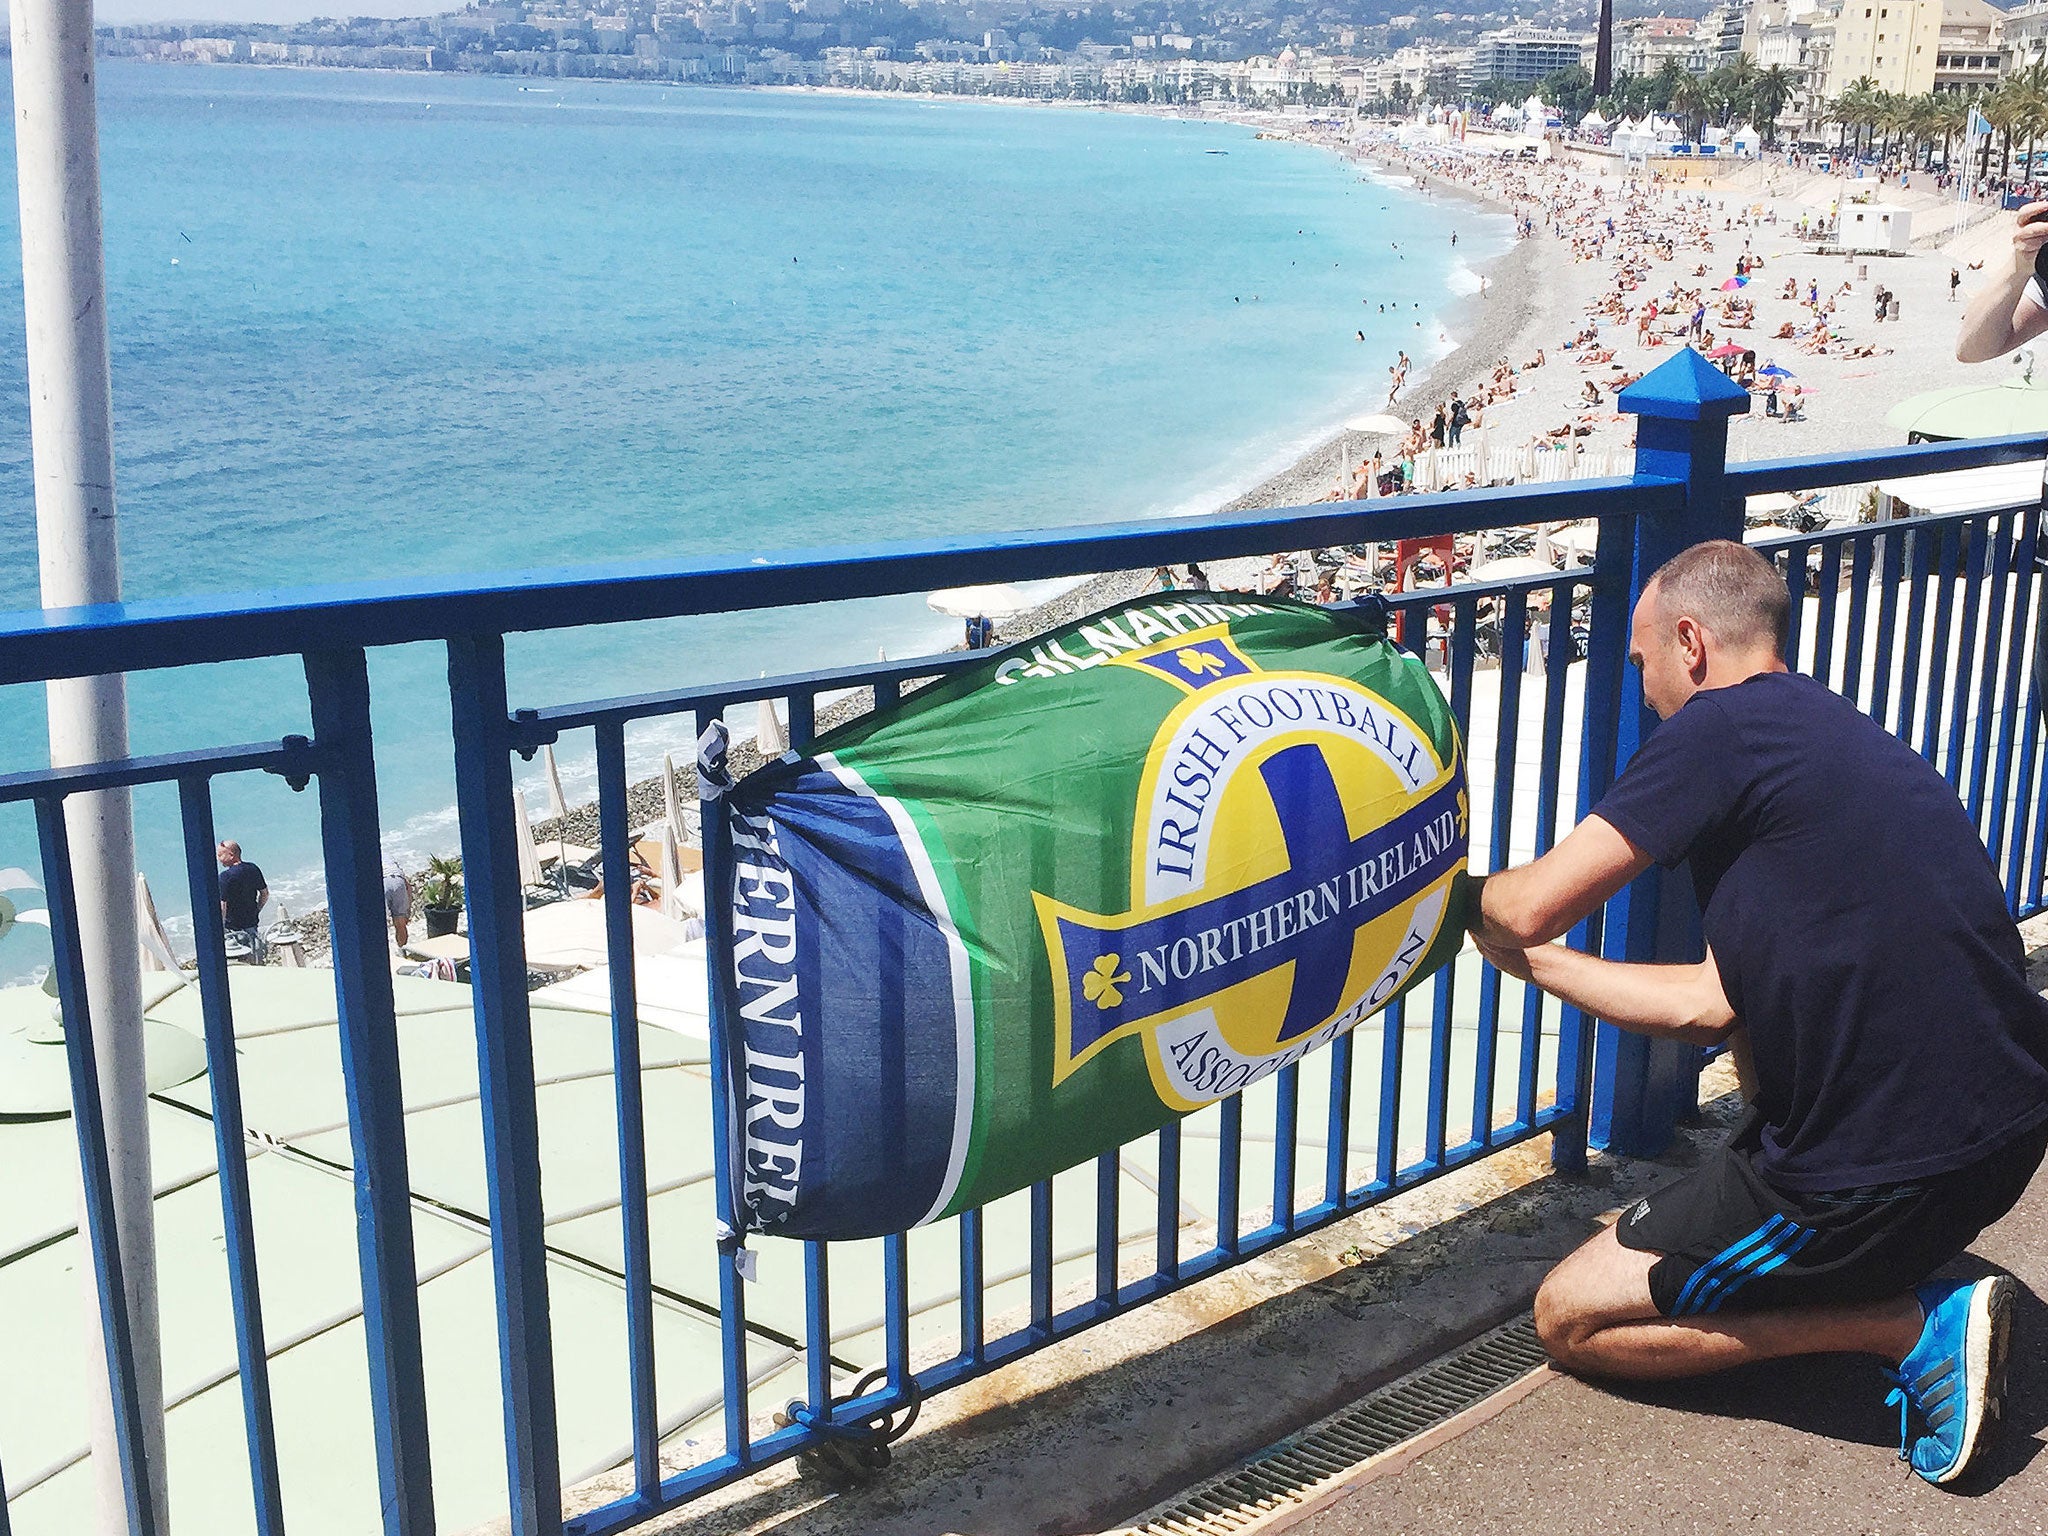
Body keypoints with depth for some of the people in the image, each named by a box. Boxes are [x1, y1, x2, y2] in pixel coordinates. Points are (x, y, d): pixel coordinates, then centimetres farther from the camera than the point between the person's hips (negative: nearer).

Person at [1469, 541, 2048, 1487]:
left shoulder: (1724, 725, -11)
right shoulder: (1836, 735, 16)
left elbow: (1534, 907, -13)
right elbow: (1708, 1006, 16)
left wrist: (1469, 901, 11)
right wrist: (1526, 959, 24)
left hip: (1890, 1177, -9)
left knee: (1570, 1319, 7)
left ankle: (1912, 1327, -2)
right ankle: (1899, 1283, 19)